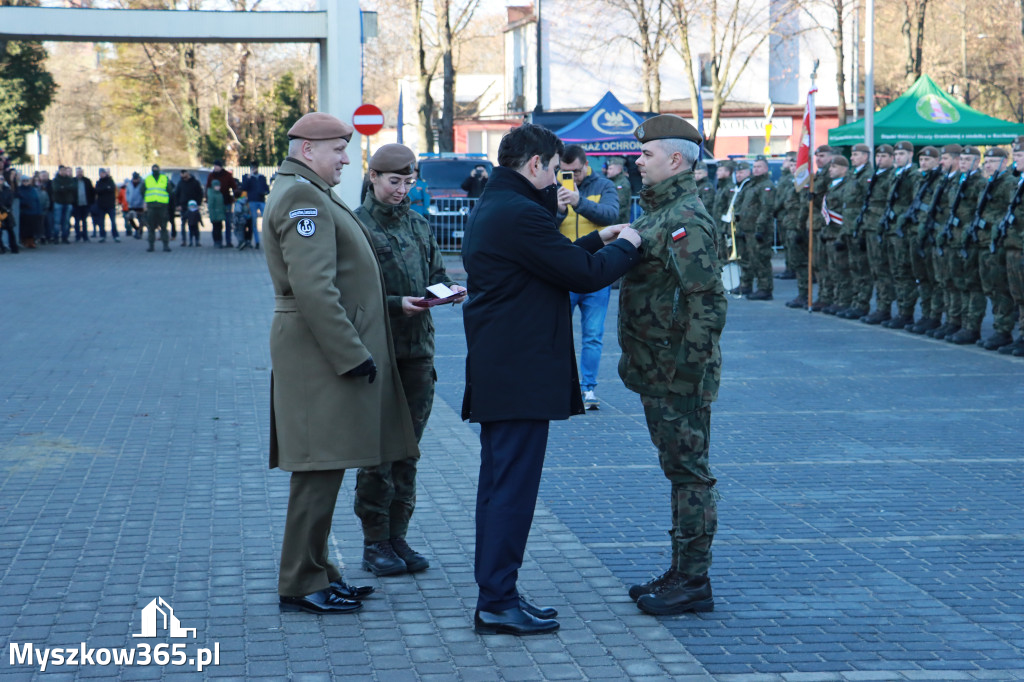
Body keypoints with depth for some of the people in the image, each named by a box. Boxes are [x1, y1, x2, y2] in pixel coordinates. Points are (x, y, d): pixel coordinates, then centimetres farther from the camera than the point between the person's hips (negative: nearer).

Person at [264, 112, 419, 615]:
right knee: (320, 469, -7)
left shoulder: (307, 194, 21)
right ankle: (301, 585, -1)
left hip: (328, 354, 11)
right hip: (321, 353, -11)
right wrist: (352, 354, -22)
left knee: (323, 469, 14)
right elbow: (313, 288, -23)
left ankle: (318, 572, 22)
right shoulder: (302, 197, -14)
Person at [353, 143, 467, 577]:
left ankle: (397, 537, 18)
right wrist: (396, 305, -21)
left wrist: (448, 289, -4)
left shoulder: (419, 225, 14)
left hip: (419, 350, 6)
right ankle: (375, 543, 6)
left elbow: (435, 273, 18)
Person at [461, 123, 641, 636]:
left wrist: (598, 240, 22)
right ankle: (497, 603, -1)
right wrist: (625, 246, -1)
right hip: (521, 376, -11)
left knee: (500, 485, 15)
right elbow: (583, 275, -17)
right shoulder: (520, 214, -18)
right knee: (512, 487, -5)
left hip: (494, 371, 11)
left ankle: (495, 596, 21)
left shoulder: (489, 209, 15)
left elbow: (553, 261, 22)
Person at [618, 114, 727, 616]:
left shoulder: (686, 220, -17)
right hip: (658, 371, 10)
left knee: (688, 471, -4)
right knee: (679, 469, 15)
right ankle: (682, 573, 24)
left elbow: (708, 301, -23)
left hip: (680, 373, -10)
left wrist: (687, 367, -23)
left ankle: (693, 583, 3)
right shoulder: (657, 213, 15)